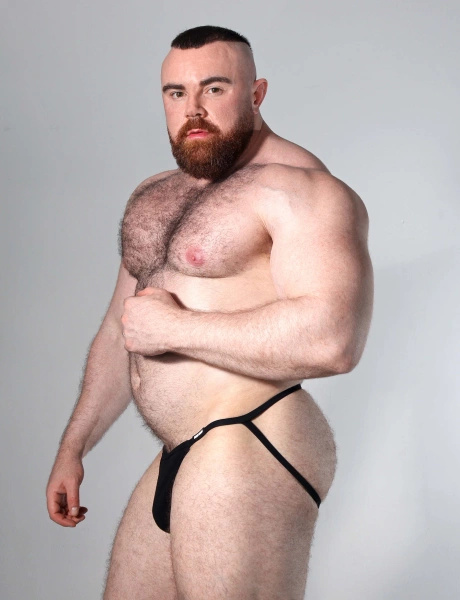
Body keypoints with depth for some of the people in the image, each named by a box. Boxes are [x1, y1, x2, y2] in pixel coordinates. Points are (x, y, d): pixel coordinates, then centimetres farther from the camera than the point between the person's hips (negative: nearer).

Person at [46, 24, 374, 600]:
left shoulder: (299, 187, -12)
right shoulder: (152, 195, 16)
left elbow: (332, 340, -27)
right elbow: (119, 333, 22)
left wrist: (172, 327, -18)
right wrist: (74, 446, 20)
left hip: (250, 450, -8)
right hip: (179, 460, 8)